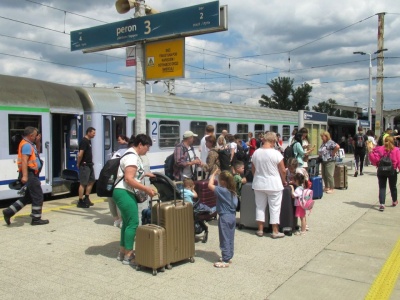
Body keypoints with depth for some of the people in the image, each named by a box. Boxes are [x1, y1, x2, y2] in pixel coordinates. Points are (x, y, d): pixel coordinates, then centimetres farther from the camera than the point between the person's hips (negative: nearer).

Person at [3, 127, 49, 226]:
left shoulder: (29, 144, 17)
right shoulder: (27, 145, -15)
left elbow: (35, 154, 34)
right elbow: (24, 161, -24)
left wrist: (37, 141, 21)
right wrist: (24, 176, -30)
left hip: (30, 174, 10)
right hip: (30, 174, -10)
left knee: (27, 197, 16)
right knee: (38, 196, -1)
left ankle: (9, 212, 14)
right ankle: (36, 219, 7)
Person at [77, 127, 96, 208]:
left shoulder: (89, 141, 13)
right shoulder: (84, 141, -16)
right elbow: (80, 154, -22)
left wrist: (91, 162, 12)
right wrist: (79, 163, -10)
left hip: (89, 165, 10)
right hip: (84, 165, -10)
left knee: (91, 181, 16)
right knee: (83, 183, -5)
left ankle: (86, 199, 25)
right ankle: (80, 201, 2)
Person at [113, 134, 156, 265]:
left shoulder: (133, 155, 16)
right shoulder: (132, 157, -17)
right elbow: (129, 179, -24)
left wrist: (144, 174, 17)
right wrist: (146, 189, -24)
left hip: (126, 193, 11)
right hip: (124, 193, -11)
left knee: (127, 222, 15)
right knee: (133, 223, -7)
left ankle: (122, 252, 24)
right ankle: (128, 255, 1)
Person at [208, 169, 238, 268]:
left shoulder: (222, 190, -19)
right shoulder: (233, 191, 6)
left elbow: (210, 185, -23)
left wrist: (213, 174, -11)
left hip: (225, 217, -8)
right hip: (232, 216, 8)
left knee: (224, 239, -2)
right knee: (230, 238, 15)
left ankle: (225, 261, 3)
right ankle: (229, 256, 26)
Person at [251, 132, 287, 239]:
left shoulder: (256, 152, 0)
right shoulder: (276, 153, -15)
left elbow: (253, 169, 9)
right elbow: (283, 170, -10)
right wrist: (284, 181, 8)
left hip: (259, 184, 4)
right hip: (274, 185, -4)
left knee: (260, 206, 13)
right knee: (274, 207, 6)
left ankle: (260, 230, 18)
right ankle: (275, 231, 12)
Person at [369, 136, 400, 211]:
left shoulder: (380, 149, -5)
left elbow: (375, 159, -11)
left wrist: (371, 152, -3)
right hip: (392, 171, 0)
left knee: (382, 188, 2)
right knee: (393, 187, 19)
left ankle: (382, 204, -9)